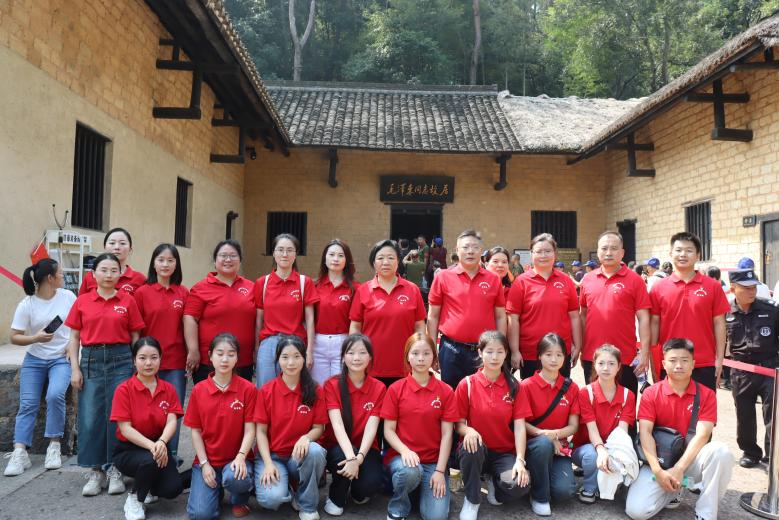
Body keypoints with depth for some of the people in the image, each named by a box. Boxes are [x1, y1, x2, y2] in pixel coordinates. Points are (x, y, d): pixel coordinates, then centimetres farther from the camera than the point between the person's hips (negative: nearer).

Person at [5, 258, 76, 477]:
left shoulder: (68, 296, -2)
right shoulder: (27, 305, -7)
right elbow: (14, 337, -5)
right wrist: (36, 338, -23)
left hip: (61, 359, 0)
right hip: (34, 360, 1)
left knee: (55, 395, -22)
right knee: (27, 404, -7)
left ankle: (54, 446, -9)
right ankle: (20, 453, -5)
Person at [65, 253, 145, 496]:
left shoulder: (128, 301, 3)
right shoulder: (82, 301, 5)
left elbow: (135, 336, 6)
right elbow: (74, 337, 8)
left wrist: (136, 366, 1)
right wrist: (75, 368, 1)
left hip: (120, 359, -1)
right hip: (91, 360, 1)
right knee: (90, 417, 2)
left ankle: (115, 469, 15)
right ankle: (96, 470, 16)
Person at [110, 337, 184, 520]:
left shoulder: (169, 389, 2)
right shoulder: (124, 390, -8)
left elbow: (172, 421, -9)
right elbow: (125, 428, -14)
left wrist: (161, 443, -31)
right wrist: (151, 445, -29)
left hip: (159, 447, 3)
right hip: (128, 450, -3)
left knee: (173, 488, -20)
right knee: (149, 460, -36)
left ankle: (150, 488, 18)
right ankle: (134, 499, -4)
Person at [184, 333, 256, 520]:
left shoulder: (248, 389, -7)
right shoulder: (198, 390, -1)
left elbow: (249, 430, -9)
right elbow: (195, 431, 1)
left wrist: (241, 457, -25)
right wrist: (204, 464, -8)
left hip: (236, 458, -2)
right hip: (207, 460, 2)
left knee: (235, 477, -35)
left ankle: (240, 499, 2)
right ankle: (216, 488, 20)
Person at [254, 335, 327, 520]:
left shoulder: (315, 391, -5)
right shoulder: (266, 391, -5)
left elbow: (319, 427, -2)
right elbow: (261, 431, -3)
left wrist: (306, 438, -26)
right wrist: (268, 463, -16)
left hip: (300, 454, 1)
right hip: (272, 455, -1)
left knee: (315, 451, -35)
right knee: (271, 499, -29)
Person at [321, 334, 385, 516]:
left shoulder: (379, 388, -4)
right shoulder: (332, 385, -8)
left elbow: (371, 427, -15)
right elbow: (337, 424, -21)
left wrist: (359, 458, -32)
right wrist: (350, 456, -37)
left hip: (366, 449, 1)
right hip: (337, 447, -1)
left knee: (372, 483, -28)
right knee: (341, 457, -35)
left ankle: (358, 492, 11)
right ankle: (335, 499, -4)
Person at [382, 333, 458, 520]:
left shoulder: (445, 391, -1)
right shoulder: (396, 389, -2)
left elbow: (447, 434, -3)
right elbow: (388, 430, -2)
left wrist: (440, 470, -11)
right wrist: (404, 450, -20)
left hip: (433, 460, 1)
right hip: (401, 455, -1)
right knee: (410, 472, -36)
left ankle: (424, 488, 16)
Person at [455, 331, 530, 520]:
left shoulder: (514, 386, 1)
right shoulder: (467, 384, -3)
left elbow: (519, 426, -6)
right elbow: (459, 423, -1)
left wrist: (520, 460, -18)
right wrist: (468, 430, -25)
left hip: (505, 453, 1)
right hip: (477, 449, -1)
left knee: (520, 484, -29)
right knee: (472, 446, -37)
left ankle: (494, 482, 10)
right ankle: (472, 500, -9)